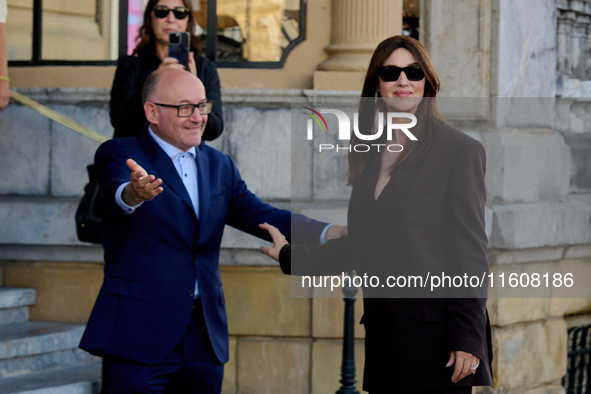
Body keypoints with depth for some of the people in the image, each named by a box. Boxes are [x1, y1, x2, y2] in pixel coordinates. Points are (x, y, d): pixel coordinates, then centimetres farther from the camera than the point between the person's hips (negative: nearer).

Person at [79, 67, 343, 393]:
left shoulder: (218, 166, 16)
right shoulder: (119, 155, -4)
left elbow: (259, 217, 12)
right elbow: (109, 197, -24)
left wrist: (334, 234, -3)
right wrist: (132, 194, -50)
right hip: (140, 336, -6)